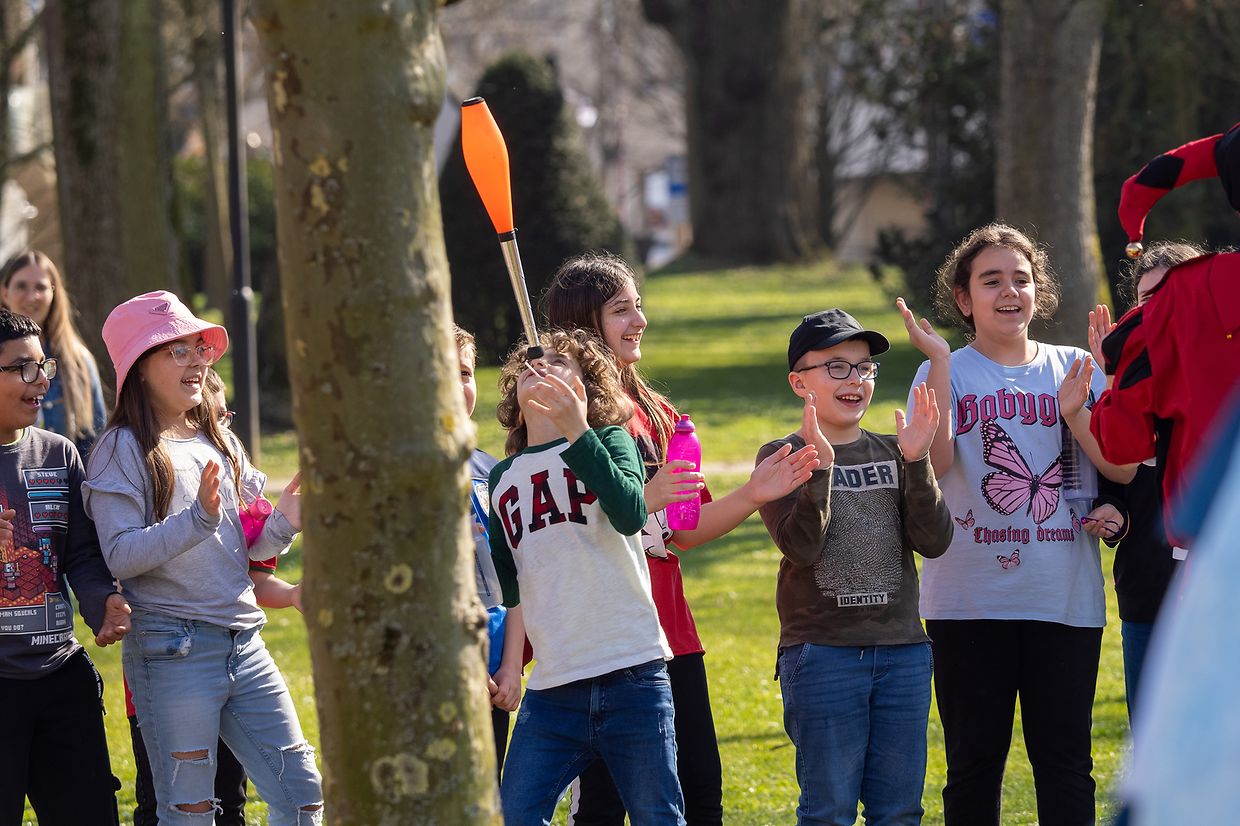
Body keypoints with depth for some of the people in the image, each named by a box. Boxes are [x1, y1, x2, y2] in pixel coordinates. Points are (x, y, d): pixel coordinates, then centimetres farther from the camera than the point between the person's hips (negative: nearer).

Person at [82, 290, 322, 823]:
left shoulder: (220, 444, 16)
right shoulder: (124, 450, -5)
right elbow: (120, 556, -15)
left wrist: (283, 523, -1)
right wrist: (198, 518, -25)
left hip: (244, 647, 6)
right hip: (174, 652, -6)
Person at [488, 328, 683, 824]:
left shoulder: (608, 441, 4)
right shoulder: (503, 478, 16)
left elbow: (630, 514, -18)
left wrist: (577, 430, -27)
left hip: (631, 672, -4)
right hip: (552, 686, 4)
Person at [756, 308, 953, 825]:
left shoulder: (893, 454, 10)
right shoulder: (783, 457, 0)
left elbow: (934, 541, -2)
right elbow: (801, 547, -14)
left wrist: (916, 462, -13)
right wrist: (820, 466, -23)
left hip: (902, 652, 4)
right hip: (822, 653, -4)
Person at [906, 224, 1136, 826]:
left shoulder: (1075, 369, 9)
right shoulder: (944, 374, 3)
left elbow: (1121, 468, 2)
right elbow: (931, 463, -14)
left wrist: (1075, 412, -15)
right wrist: (940, 364, -18)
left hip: (1066, 598, 1)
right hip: (970, 601, -1)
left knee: (1065, 759, 2)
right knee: (974, 760, 5)